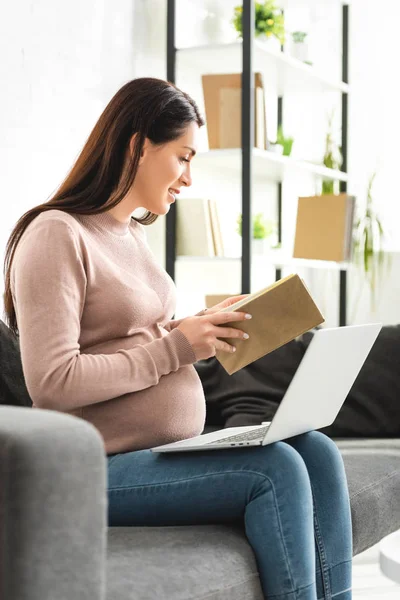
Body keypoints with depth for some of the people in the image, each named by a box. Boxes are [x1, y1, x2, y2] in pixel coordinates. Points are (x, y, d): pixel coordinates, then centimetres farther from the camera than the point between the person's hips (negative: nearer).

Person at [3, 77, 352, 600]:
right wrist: (175, 347, -16)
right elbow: (52, 382, -20)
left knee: (318, 453, -9)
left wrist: (207, 331, 2)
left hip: (174, 451, 9)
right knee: (277, 469, -22)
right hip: (103, 469, -8)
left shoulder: (132, 236, 17)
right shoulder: (57, 234, -11)